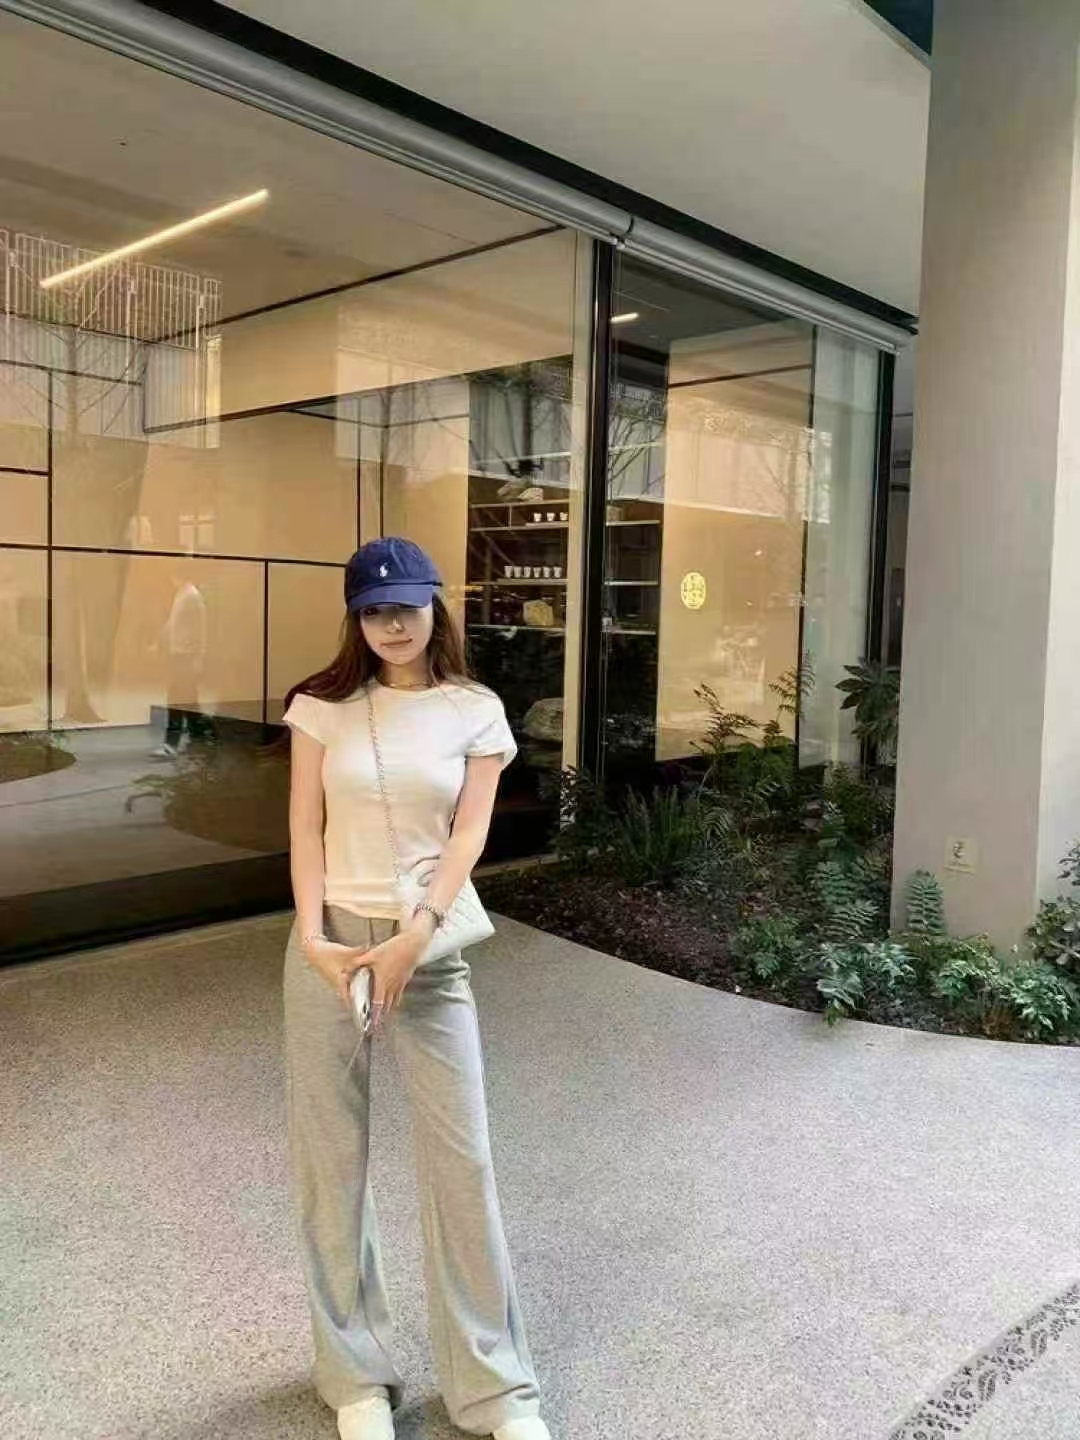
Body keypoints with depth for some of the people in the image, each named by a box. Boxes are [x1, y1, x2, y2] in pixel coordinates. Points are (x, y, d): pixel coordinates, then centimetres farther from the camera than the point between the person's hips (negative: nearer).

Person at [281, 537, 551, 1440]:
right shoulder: (322, 705, 3)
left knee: (461, 1157, 2)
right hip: (330, 942, 1)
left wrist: (414, 937, -16)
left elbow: (469, 834, -5)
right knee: (330, 1154, 8)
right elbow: (306, 829, 0)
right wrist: (314, 937, -12)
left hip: (429, 948, -1)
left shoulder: (475, 712, 2)